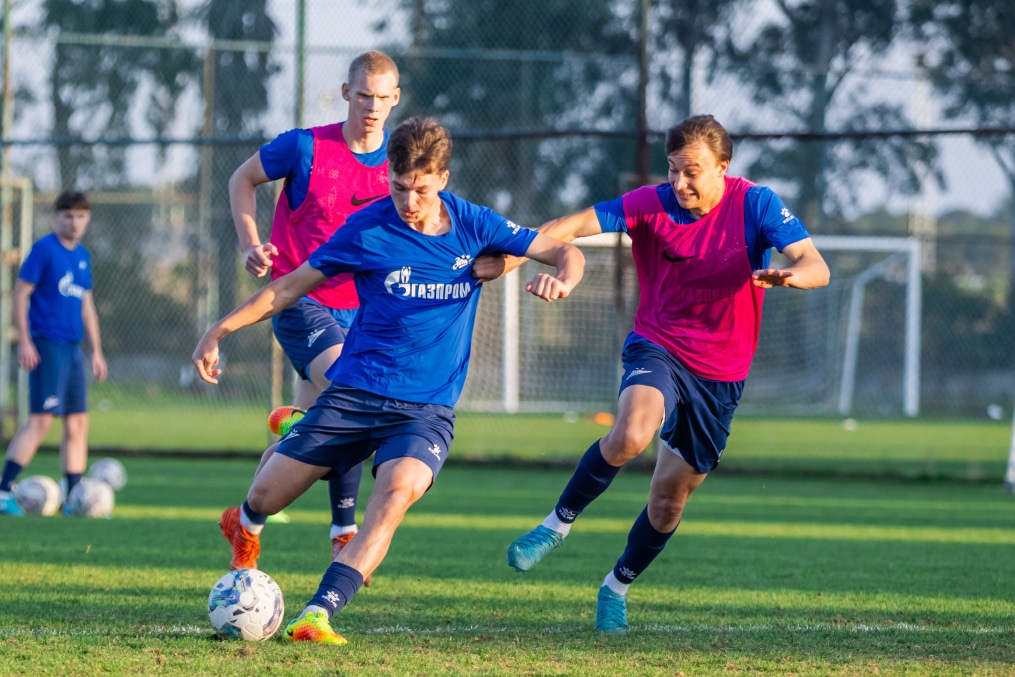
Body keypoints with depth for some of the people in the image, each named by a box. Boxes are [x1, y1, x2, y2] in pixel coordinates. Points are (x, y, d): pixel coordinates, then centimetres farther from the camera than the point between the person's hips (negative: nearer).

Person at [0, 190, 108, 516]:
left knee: (78, 422, 6)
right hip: (47, 345, -8)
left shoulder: (82, 256, 15)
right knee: (42, 419, -14)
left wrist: (96, 350, 20)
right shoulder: (44, 249, -7)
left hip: (73, 348, 8)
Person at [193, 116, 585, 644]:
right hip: (355, 394, 0)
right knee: (265, 497, -2)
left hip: (427, 408, 0)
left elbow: (566, 253, 6)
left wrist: (561, 280, -18)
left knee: (397, 491, -31)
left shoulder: (472, 226, 0)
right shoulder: (367, 230, -4)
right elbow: (291, 287, 4)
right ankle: (247, 526, 39)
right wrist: (220, 330, -1)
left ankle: (318, 614, -36)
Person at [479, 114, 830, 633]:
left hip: (720, 375, 1)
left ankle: (618, 586, 34)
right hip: (657, 350, -1)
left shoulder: (755, 205, -12)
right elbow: (571, 227, -18)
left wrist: (789, 275, -45)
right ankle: (559, 523, -11)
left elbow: (816, 268, -21)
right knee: (630, 436, -33)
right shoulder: (652, 205, -11)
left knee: (670, 498, 8)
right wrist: (515, 255, -35)